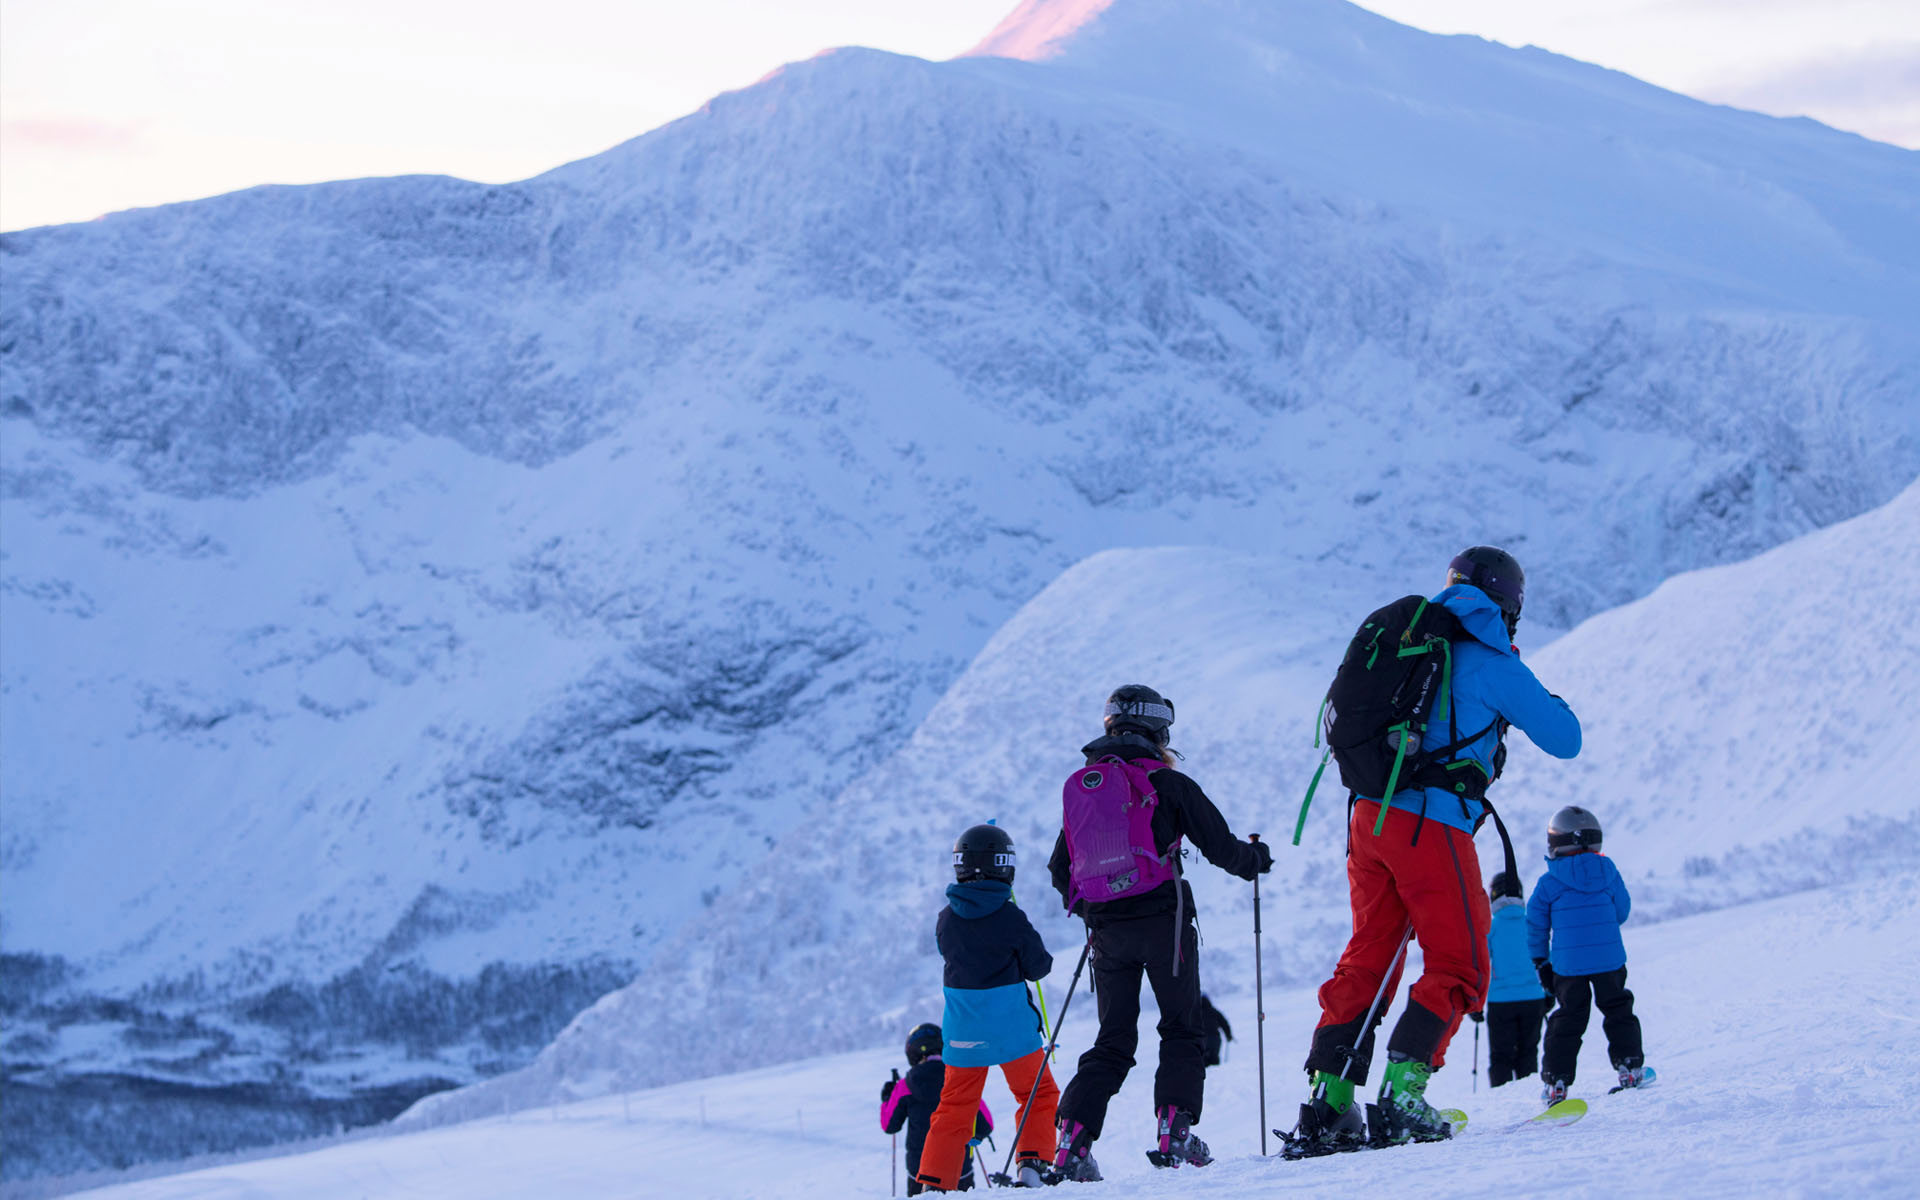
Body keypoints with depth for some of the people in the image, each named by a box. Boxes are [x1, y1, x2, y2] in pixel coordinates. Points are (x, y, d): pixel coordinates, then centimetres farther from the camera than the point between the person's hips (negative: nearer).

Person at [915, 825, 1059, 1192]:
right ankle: (1031, 1163, 2)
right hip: (1012, 1030, -3)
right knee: (1039, 1095, 15)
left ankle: (934, 1182, 7)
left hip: (962, 1036, 3)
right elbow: (1038, 967, -3)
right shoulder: (1011, 918, -13)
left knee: (954, 1107, 13)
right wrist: (1039, 956, 17)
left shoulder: (946, 919, -4)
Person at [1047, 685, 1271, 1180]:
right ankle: (1175, 1130, -8)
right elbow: (1220, 846, -1)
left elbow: (1060, 871, 16)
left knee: (1113, 1041, 10)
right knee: (1182, 1029, 7)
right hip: (1161, 920, -4)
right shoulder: (1167, 784, -2)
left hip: (1106, 929, 4)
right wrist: (1255, 859, 20)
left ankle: (1073, 1140, -5)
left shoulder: (1078, 787, 13)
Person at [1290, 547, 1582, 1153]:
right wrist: (1549, 704, 24)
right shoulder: (1490, 662, -3)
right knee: (1457, 968, 3)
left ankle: (1325, 1104, 5)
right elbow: (1566, 740, 3)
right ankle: (1400, 1100, -9)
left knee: (1366, 961, 12)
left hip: (1368, 817, 6)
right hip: (1433, 824, -6)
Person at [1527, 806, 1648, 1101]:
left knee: (1567, 1018, 7)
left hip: (1567, 965, 0)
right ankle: (1630, 1067, 13)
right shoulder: (1608, 871, 1)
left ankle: (1556, 1080, 3)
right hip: (1609, 960, 0)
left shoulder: (1548, 885, -3)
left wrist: (1541, 963, 12)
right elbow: (1622, 911, 10)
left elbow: (1536, 927, 1)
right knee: (1617, 1010, 16)